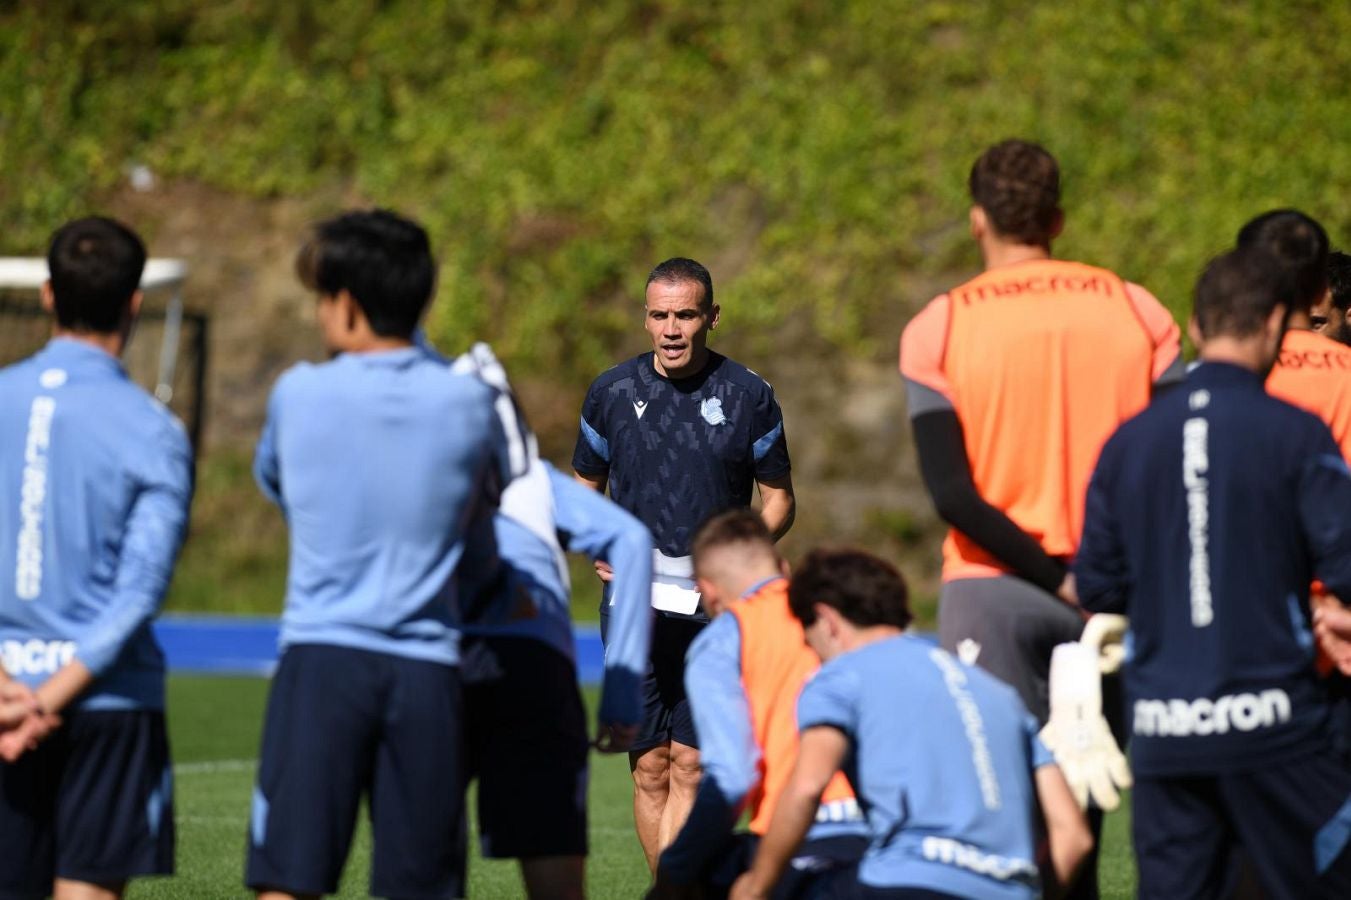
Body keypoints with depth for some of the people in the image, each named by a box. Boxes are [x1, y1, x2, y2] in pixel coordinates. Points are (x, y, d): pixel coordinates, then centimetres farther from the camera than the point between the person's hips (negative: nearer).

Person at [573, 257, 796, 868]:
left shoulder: (749, 396, 2)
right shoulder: (612, 392, 6)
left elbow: (779, 501, 9)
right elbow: (584, 489, 18)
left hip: (716, 610, -2)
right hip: (634, 606, 2)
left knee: (692, 765, -9)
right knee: (650, 769, 2)